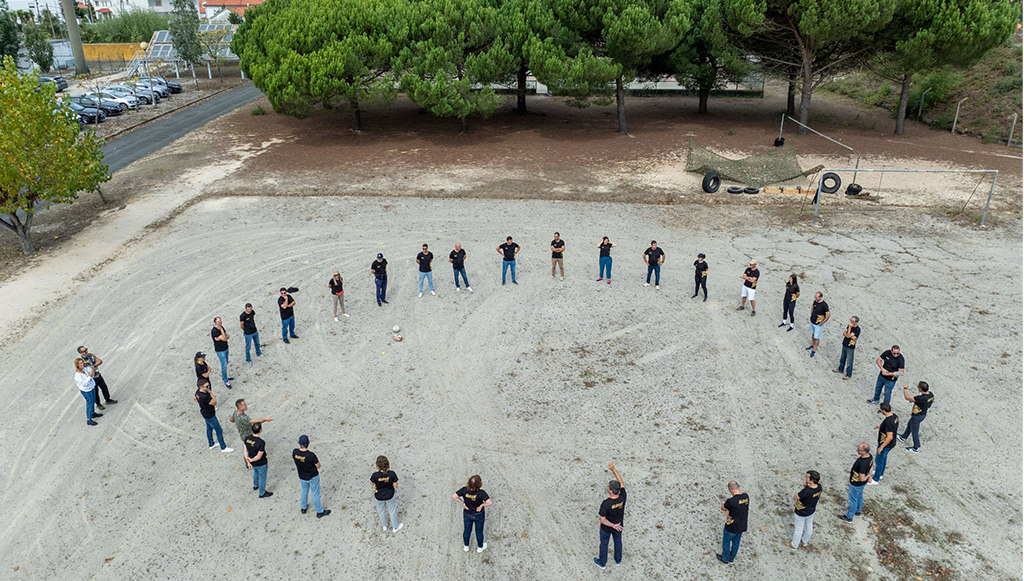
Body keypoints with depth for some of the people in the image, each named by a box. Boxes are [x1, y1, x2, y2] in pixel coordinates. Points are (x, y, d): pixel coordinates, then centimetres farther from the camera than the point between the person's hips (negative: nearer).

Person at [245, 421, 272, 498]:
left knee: (256, 472, 36)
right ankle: (262, 493, 41)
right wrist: (251, 460, -10)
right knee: (262, 477, 19)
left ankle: (255, 485, 62)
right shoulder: (261, 442, -37)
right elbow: (259, 457, -28)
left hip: (253, 463, 6)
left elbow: (246, 451, -7)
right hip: (261, 464, -6)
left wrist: (248, 462, 2)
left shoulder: (247, 439, -18)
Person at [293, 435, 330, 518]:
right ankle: (320, 512, 30)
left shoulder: (295, 452, -20)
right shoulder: (311, 455, -34)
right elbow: (318, 466, -21)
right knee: (315, 494, 13)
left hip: (302, 476, 5)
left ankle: (303, 508, 49)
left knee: (304, 491, 29)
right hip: (313, 477, -5)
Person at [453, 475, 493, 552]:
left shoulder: (464, 490, -26)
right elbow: (490, 502, -40)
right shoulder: (481, 493, -34)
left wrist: (463, 503, -13)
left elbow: (454, 496, -22)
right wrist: (482, 505, -22)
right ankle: (480, 547, 47)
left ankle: (466, 547, 49)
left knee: (467, 530, 26)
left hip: (467, 514, 3)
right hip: (478, 515, -2)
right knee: (479, 531, 23)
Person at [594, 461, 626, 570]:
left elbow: (602, 519, -32)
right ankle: (618, 560, 51)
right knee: (618, 541, 28)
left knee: (604, 543, 22)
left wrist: (613, 525, -30)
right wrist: (613, 469, -20)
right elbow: (621, 483, -15)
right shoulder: (623, 497, -29)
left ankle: (602, 562, 45)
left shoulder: (605, 503, -38)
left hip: (606, 528, -3)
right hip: (619, 525, 3)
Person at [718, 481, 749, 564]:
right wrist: (729, 510, -10)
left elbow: (723, 508, -14)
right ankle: (732, 558, 47)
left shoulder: (731, 501, -33)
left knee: (726, 542, 20)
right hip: (742, 526, 6)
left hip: (732, 528, -6)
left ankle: (725, 559, 40)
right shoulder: (746, 496, -12)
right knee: (736, 542, 26)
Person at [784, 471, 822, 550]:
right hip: (811, 512, 6)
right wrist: (806, 487, -18)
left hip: (801, 514, -6)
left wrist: (805, 486, -21)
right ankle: (805, 541, 56)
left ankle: (794, 545, 42)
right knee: (809, 526, 29)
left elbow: (795, 497, -25)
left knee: (798, 529, 18)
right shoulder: (819, 487, -21)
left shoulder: (806, 491, -42)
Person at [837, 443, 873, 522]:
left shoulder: (863, 463, -42)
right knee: (859, 496, 30)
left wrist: (867, 476, -16)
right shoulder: (869, 456, -13)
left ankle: (849, 517, 32)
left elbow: (862, 479, -34)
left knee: (853, 500, 12)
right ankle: (857, 511, 53)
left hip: (856, 484, -9)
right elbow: (870, 469, 5)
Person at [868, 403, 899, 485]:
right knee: (883, 458, 28)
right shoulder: (894, 416, -6)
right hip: (891, 444, 9)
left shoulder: (888, 421, -35)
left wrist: (881, 447, -25)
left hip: (886, 445, -9)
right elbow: (896, 425, 14)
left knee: (879, 461, 8)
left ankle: (875, 480, 23)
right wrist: (881, 426, 21)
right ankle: (880, 474, 48)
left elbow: (890, 437, -33)